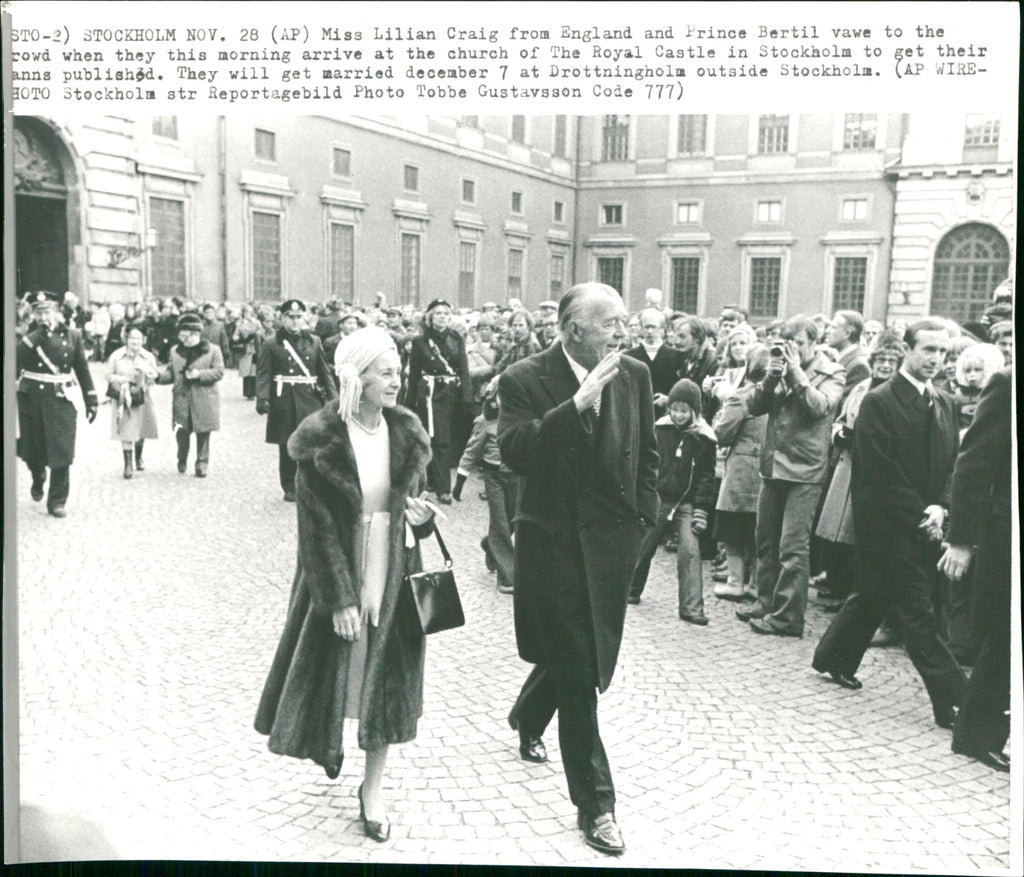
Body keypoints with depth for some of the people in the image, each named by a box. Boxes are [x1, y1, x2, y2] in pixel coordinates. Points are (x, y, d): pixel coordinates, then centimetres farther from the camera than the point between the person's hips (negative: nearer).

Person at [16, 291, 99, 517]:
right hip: (32, 400, 1)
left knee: (61, 452, -4)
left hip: (61, 400, 0)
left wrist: (91, 400, 5)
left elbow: (82, 369, 6)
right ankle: (38, 480, 44)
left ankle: (57, 501, 8)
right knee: (33, 450, 11)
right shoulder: (28, 338, 0)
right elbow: (16, 365, -12)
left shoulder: (71, 335, 2)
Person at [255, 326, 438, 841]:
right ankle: (329, 739, 45)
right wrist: (339, 598, -16)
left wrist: (422, 516, -11)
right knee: (329, 672, 12)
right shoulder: (321, 441, -14)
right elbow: (317, 527, -14)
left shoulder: (406, 433, 0)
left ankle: (372, 790, 23)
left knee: (389, 683, 7)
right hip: (338, 575, -3)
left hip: (393, 577, 4)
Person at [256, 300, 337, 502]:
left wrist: (332, 398, 2)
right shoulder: (271, 345, 1)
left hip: (310, 400, 1)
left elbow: (325, 372, 10)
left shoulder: (314, 342, 9)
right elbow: (263, 374, -5)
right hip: (284, 402, -1)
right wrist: (262, 398, -20)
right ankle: (290, 488, 18)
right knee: (287, 447, 5)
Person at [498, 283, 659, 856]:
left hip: (612, 541, 5)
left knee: (587, 657, 18)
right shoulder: (525, 380, -12)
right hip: (554, 543, -5)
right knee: (575, 670, 1)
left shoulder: (635, 376, 3)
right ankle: (595, 803, 16)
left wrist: (644, 518, 6)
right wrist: (578, 402, -31)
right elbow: (516, 453, -26)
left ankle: (528, 718, 51)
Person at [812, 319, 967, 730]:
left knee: (873, 595, 17)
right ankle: (953, 700, 1)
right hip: (890, 525, -7)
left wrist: (940, 507, -5)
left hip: (925, 524, 7)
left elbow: (952, 464, 12)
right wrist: (920, 517, -14)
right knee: (918, 611, -4)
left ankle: (835, 658, 34)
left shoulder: (945, 404, 11)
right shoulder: (879, 402, -11)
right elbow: (882, 474, -14)